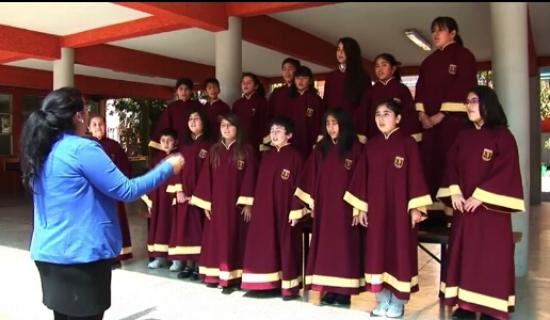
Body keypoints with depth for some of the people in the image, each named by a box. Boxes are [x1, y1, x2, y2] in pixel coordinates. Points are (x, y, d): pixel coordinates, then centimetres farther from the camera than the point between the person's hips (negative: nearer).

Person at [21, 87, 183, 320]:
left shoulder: (42, 150, 7)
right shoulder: (83, 149, -17)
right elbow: (126, 190, -16)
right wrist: (167, 168, -6)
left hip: (48, 251, 8)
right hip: (81, 254, -8)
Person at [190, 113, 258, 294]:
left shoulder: (246, 151, -2)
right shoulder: (214, 151, 9)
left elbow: (249, 178, -6)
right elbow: (206, 177, 6)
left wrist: (248, 203, -12)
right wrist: (206, 203, 0)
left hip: (236, 203, -4)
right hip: (216, 203, 4)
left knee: (233, 239, -1)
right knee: (215, 239, 8)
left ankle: (232, 278, 4)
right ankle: (215, 275, 17)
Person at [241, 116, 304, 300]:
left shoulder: (295, 156, -7)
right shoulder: (266, 156, 12)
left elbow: (299, 185, -10)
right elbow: (260, 184, 14)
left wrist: (296, 211, -14)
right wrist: (256, 205, 10)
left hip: (284, 210, -6)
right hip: (265, 209, 6)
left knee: (285, 246, 1)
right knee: (265, 246, 8)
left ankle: (289, 286, 11)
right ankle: (269, 283, 19)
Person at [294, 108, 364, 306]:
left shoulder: (355, 148, -3)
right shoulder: (321, 149, 9)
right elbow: (311, 177, 8)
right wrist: (312, 202, 3)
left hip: (345, 206, -4)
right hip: (324, 205, 4)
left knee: (344, 244, 1)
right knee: (325, 245, 5)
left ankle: (343, 290, 10)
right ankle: (329, 289, 14)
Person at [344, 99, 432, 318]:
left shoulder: (407, 143, -5)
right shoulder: (371, 145, 8)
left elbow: (415, 175, -8)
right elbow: (362, 177, 8)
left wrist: (416, 207, -12)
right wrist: (361, 207, 5)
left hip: (400, 208, -4)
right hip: (375, 209, 4)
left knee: (399, 250, 2)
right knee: (377, 251, 7)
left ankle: (397, 302, 17)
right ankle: (382, 301, 21)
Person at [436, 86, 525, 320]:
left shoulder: (502, 136, -5)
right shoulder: (463, 137, 12)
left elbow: (506, 171, -12)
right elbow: (451, 165, 8)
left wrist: (480, 196, -16)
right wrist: (454, 192, -8)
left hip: (489, 207, -5)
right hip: (463, 207, 6)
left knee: (489, 257, -1)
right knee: (463, 255, 7)